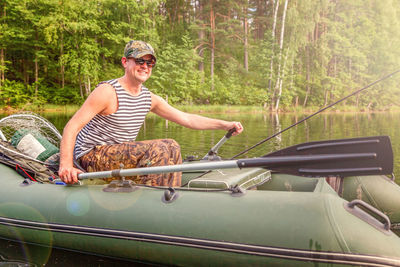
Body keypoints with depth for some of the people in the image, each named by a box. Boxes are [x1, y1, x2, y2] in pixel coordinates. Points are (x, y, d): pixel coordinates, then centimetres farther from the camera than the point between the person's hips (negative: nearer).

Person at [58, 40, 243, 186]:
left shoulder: (149, 98, 7)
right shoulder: (107, 91, -15)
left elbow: (187, 119, 10)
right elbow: (72, 127, -20)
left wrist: (224, 125, 3)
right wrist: (66, 165, -35)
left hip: (118, 155, 8)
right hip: (91, 157, -8)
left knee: (172, 148, 2)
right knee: (158, 148, -24)